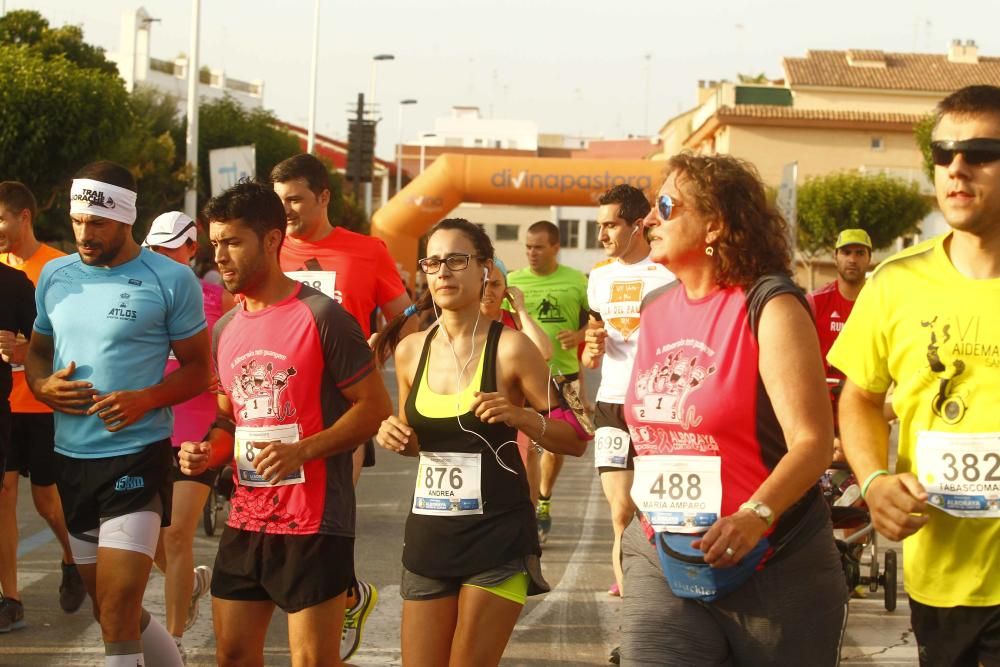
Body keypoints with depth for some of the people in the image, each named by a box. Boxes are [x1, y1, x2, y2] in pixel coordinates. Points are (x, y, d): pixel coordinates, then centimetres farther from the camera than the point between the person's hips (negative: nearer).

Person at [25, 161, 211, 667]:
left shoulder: (171, 280, -9)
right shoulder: (55, 276, 6)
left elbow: (199, 368, -4)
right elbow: (37, 351, 17)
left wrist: (145, 400, -22)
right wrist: (43, 386, -7)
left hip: (138, 456, -6)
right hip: (71, 458, 6)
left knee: (117, 614, -12)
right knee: (110, 608, 16)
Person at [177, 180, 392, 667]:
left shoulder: (322, 316, -12)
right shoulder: (225, 329, 10)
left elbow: (375, 407, -11)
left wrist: (302, 451, -22)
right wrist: (210, 453, 1)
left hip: (313, 522, -7)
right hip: (244, 521, 7)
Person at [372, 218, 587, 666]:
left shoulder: (510, 347, -10)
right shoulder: (410, 350, 4)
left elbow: (575, 440, -7)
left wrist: (520, 416, -23)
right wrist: (393, 435, -2)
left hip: (497, 534, -5)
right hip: (428, 533, 5)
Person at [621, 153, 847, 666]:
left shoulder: (770, 307, -11)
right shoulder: (653, 310, 9)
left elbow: (812, 440, -20)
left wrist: (755, 515, -32)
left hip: (771, 564, -5)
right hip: (661, 560, 5)